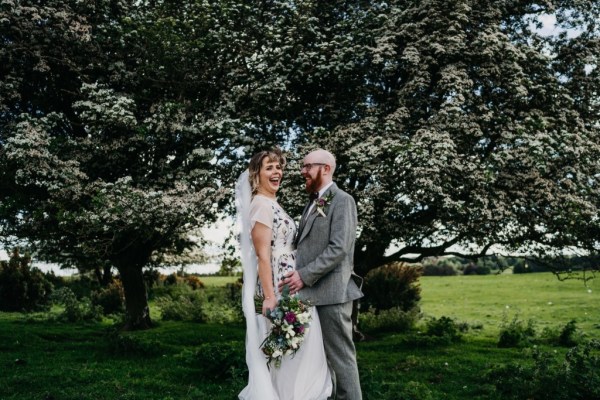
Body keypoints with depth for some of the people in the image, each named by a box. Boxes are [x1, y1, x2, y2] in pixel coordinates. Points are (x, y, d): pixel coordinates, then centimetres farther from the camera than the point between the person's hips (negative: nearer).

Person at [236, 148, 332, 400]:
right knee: (284, 351, -3)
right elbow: (263, 255, -19)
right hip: (279, 287, -10)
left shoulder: (273, 205, 17)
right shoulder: (261, 204, -13)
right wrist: (269, 296, -22)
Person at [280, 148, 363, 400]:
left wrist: (304, 276, -18)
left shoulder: (341, 200, -7)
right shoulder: (313, 204, 19)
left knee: (340, 357, -2)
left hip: (331, 293, -9)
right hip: (311, 294, 9)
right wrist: (297, 274, 5)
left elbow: (339, 248, -17)